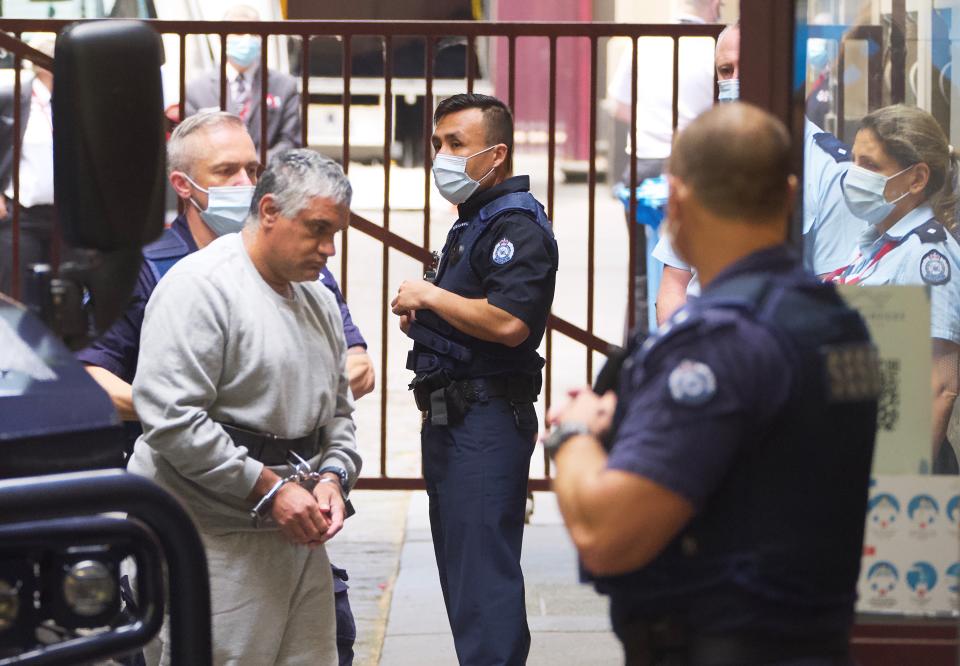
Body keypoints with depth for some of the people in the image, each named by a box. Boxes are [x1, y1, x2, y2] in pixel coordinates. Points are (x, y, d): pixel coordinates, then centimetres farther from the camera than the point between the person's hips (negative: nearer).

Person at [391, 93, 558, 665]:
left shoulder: (518, 224, -13)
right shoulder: (473, 223, 20)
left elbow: (507, 322, -27)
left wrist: (429, 296, -14)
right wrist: (419, 316, 9)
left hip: (487, 424, -11)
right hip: (451, 419, 11)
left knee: (482, 576, -12)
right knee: (461, 569, 14)